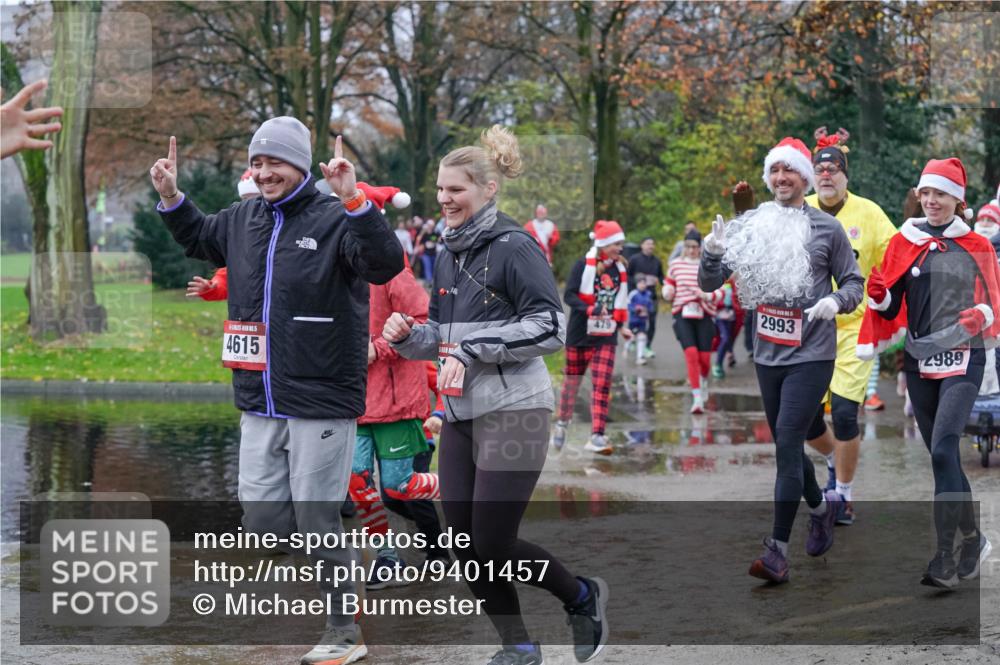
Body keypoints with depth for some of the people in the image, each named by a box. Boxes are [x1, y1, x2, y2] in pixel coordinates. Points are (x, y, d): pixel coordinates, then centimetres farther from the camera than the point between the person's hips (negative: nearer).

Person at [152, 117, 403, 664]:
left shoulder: (334, 218, -10)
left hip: (321, 403, -7)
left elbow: (385, 265, -26)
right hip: (258, 403, 7)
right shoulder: (243, 218, 11)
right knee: (260, 516, 9)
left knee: (317, 521, -1)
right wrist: (171, 198, 15)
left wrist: (353, 200, -36)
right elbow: (197, 238, 31)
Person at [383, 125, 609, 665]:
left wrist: (473, 347, -19)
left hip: (513, 413, -8)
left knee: (493, 543, -7)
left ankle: (583, 598, 19)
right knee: (465, 545, 6)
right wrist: (409, 336, 0)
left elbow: (549, 327, -16)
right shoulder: (449, 254, 12)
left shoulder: (513, 248, -10)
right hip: (460, 414, 8)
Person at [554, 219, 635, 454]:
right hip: (580, 334, -3)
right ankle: (562, 423, 33)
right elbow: (569, 295, -14)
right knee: (572, 381, 11)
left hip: (606, 337, 3)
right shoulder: (583, 266, -8)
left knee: (602, 386, -9)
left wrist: (622, 325, 15)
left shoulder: (621, 269, 8)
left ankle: (597, 436, -12)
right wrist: (590, 309, -28)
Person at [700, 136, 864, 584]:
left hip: (811, 354, -4)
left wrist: (835, 301, -18)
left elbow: (854, 282, 4)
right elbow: (709, 284, 3)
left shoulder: (826, 228, -4)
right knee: (787, 446, 17)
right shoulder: (751, 227, 2)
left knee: (787, 444, -12)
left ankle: (778, 551, -11)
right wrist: (712, 253, -18)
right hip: (767, 355, 4)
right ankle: (821, 507, 44)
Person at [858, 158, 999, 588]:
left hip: (962, 358, -4)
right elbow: (891, 309, 9)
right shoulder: (903, 242, 8)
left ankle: (946, 559, -17)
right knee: (941, 454, 10)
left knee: (943, 449, -18)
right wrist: (878, 294, -13)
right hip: (919, 358, 4)